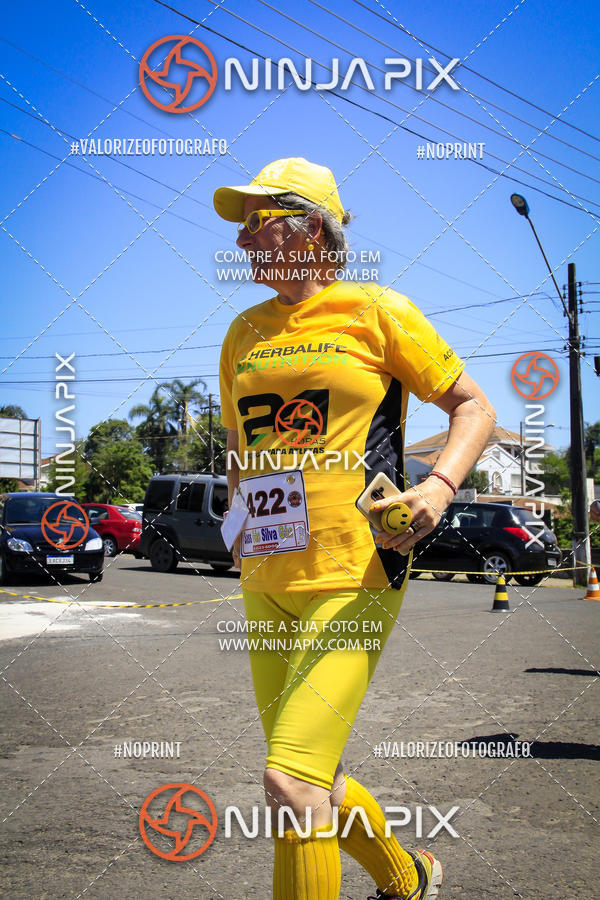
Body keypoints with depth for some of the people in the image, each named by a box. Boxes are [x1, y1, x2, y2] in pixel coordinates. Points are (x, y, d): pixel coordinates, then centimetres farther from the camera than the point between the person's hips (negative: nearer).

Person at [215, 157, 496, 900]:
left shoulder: (375, 311, -2)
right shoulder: (244, 332, 14)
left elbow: (473, 405, 2)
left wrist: (439, 486, -15)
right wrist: (247, 518, 13)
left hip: (353, 580, -6)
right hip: (267, 585, 7)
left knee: (292, 784, -18)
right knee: (313, 784, 15)